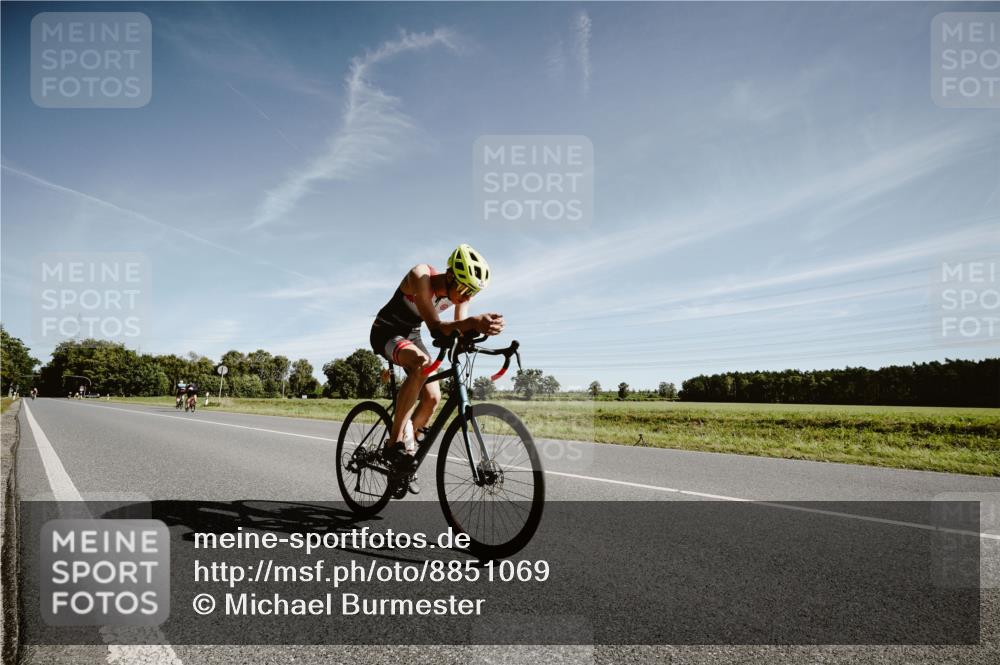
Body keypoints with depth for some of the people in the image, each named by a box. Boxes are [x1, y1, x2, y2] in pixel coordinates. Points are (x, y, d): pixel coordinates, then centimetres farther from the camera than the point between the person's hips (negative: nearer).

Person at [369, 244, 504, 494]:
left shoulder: (460, 291, -12)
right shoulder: (421, 276, -32)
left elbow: (459, 331, -20)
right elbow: (435, 327, -42)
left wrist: (479, 327, -43)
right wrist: (473, 322, -59)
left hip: (411, 336, 7)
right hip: (386, 333, -6)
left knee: (432, 396, -9)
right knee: (422, 363, -36)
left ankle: (407, 450, 13)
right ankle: (396, 442, -28)